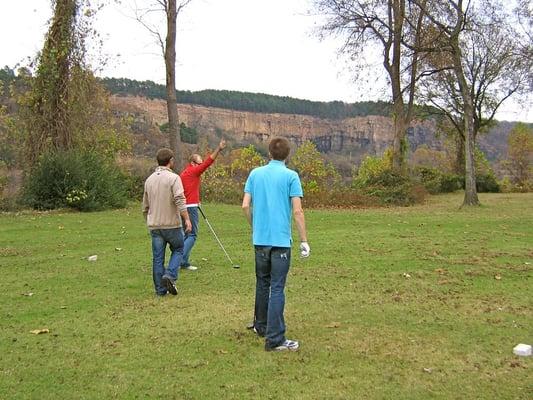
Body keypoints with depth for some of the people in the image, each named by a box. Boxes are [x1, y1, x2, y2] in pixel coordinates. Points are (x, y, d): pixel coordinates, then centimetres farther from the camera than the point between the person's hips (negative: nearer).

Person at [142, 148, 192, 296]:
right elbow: (180, 200, -21)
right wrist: (187, 219, -21)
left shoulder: (149, 179, 11)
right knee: (178, 249, 14)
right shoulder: (173, 178, -9)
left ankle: (160, 289, 12)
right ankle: (170, 276, -5)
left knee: (157, 257, 8)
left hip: (154, 225, 5)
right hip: (172, 224, -5)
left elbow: (145, 206, 18)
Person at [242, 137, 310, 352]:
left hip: (260, 239, 4)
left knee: (262, 283, 19)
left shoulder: (255, 173, 6)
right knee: (277, 288, -3)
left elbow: (245, 206, 4)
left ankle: (261, 326, 33)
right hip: (281, 240, -4)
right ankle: (274, 339, -3)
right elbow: (297, 211, -11)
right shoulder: (291, 176, -6)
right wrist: (304, 241, -5)